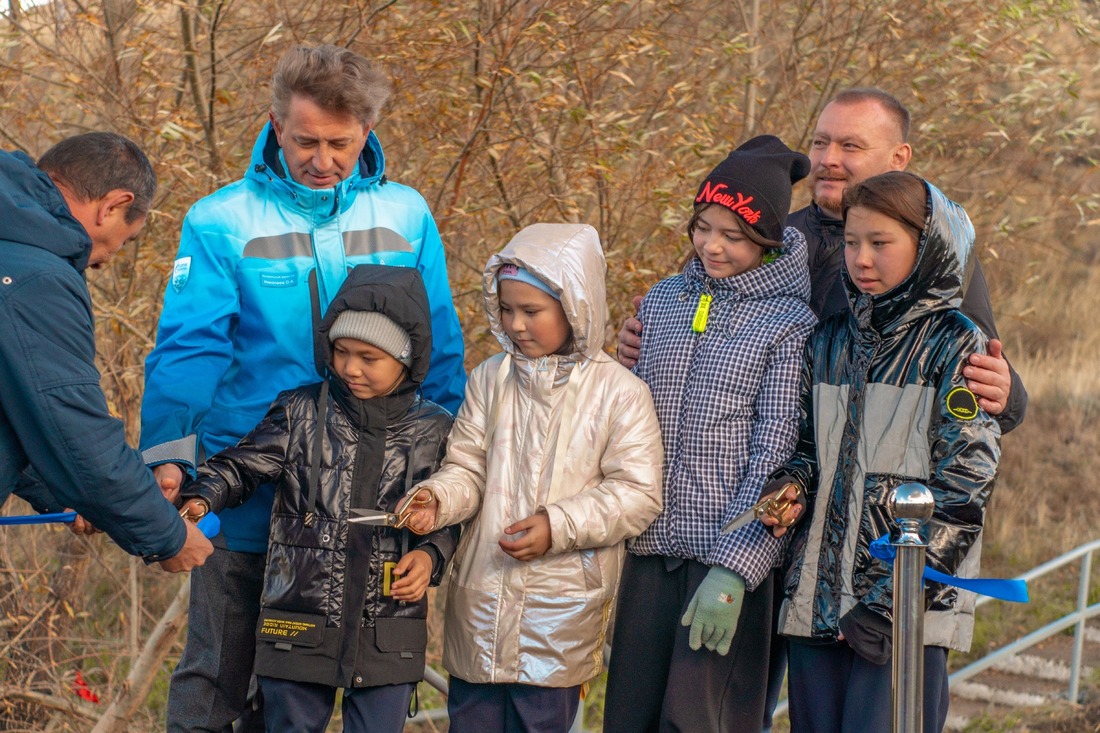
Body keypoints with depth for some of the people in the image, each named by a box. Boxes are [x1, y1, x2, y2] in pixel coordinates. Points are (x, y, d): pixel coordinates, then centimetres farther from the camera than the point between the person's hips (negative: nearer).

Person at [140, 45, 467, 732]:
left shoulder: (405, 217, 2)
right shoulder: (222, 222, -5)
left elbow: (441, 353, 5)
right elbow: (188, 350, -12)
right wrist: (169, 457, -24)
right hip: (247, 492, -2)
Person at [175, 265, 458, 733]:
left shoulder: (433, 431, 2)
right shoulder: (300, 413, 0)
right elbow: (239, 467, -1)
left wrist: (431, 555, -7)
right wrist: (199, 499, -20)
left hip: (387, 642, 0)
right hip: (299, 635, 0)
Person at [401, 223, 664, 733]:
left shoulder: (618, 393, -7)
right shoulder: (491, 380, 4)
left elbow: (638, 494, -9)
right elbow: (467, 469, 4)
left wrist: (558, 526, -18)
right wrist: (436, 498, -18)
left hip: (559, 611, -3)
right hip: (480, 599, 3)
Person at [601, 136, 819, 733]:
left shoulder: (789, 320, -4)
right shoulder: (662, 301, 12)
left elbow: (775, 453, -9)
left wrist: (733, 568, -16)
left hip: (733, 554, -5)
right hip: (650, 549, 5)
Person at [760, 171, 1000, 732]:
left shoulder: (955, 346, -4)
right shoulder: (830, 341, 14)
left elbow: (962, 488, -9)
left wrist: (892, 601, -15)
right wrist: (791, 487, -1)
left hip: (907, 609, -5)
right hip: (817, 598, 6)